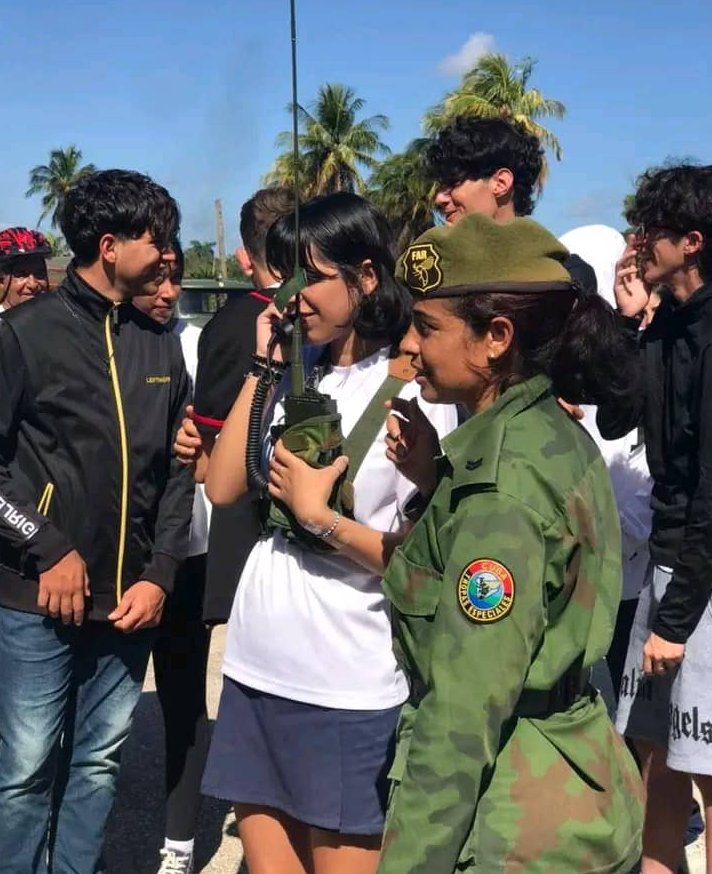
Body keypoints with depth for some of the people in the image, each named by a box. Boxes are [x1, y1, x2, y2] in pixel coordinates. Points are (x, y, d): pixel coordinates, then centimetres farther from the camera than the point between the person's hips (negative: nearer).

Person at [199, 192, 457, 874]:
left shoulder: (414, 394, -8)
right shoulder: (295, 377, 9)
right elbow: (222, 488, 0)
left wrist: (320, 517, -17)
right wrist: (263, 366, -1)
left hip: (349, 689, -5)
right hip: (255, 669, 6)